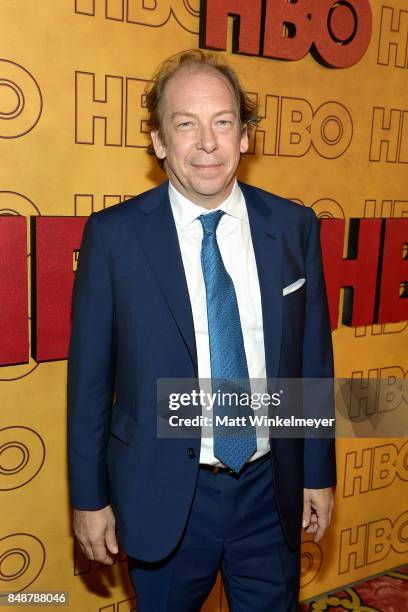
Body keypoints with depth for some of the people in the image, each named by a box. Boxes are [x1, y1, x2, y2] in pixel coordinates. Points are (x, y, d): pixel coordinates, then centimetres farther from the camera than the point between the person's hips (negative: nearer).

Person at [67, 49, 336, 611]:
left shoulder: (295, 227, -4)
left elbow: (313, 357, 2)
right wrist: (89, 498, -2)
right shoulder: (113, 235, -11)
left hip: (272, 487, 2)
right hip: (164, 496, -1)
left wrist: (319, 472, 6)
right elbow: (90, 376, -6)